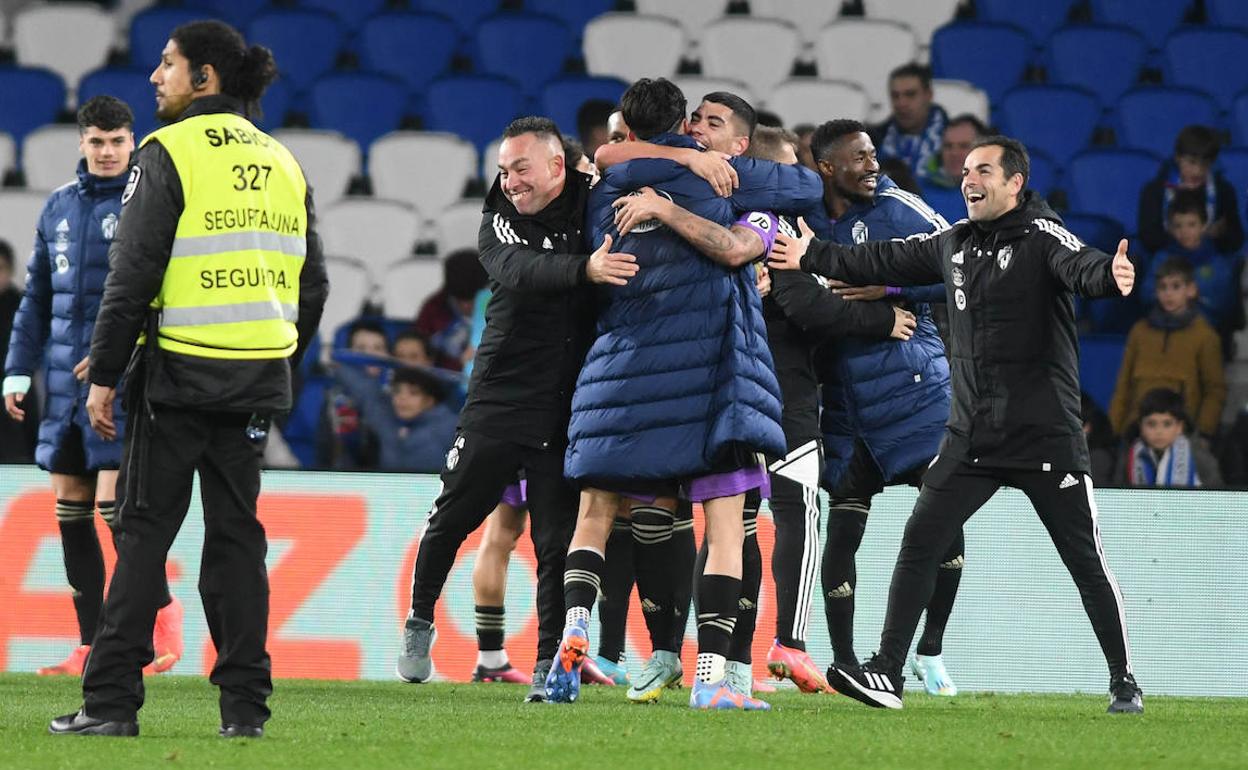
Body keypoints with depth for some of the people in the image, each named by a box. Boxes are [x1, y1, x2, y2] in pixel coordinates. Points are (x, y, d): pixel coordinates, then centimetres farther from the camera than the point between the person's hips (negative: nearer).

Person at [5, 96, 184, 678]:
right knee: (69, 508, 4)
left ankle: (163, 608, 6)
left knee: (112, 501, -13)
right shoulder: (59, 207, 14)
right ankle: (91, 645, 8)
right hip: (67, 384, 6)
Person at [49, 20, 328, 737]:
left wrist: (105, 375, -7)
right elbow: (312, 284, 15)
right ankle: (245, 703, 5)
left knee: (145, 532, -1)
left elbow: (133, 274, -12)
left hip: (179, 374, -5)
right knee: (237, 532, 9)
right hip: (256, 379, 5)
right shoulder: (281, 162, 12)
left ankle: (113, 700, -3)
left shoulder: (170, 154, -8)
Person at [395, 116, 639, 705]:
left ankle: (549, 662, 3)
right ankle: (419, 622, 31)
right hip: (499, 400, 1)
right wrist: (584, 269, -40)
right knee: (451, 519, 10)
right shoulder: (499, 222, -1)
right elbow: (520, 272, -22)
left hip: (568, 412, -1)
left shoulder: (596, 208, 1)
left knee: (558, 539, -3)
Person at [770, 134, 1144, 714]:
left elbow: (1079, 267, -30)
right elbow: (885, 262, 23)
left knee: (1085, 560, -1)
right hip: (971, 437, 6)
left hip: (1046, 437, -6)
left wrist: (1109, 275, -53)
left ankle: (1124, 682, 11)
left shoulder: (1041, 237, -10)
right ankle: (887, 674, 1)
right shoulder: (954, 243, 10)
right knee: (919, 542, -1)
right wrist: (812, 257, 28)